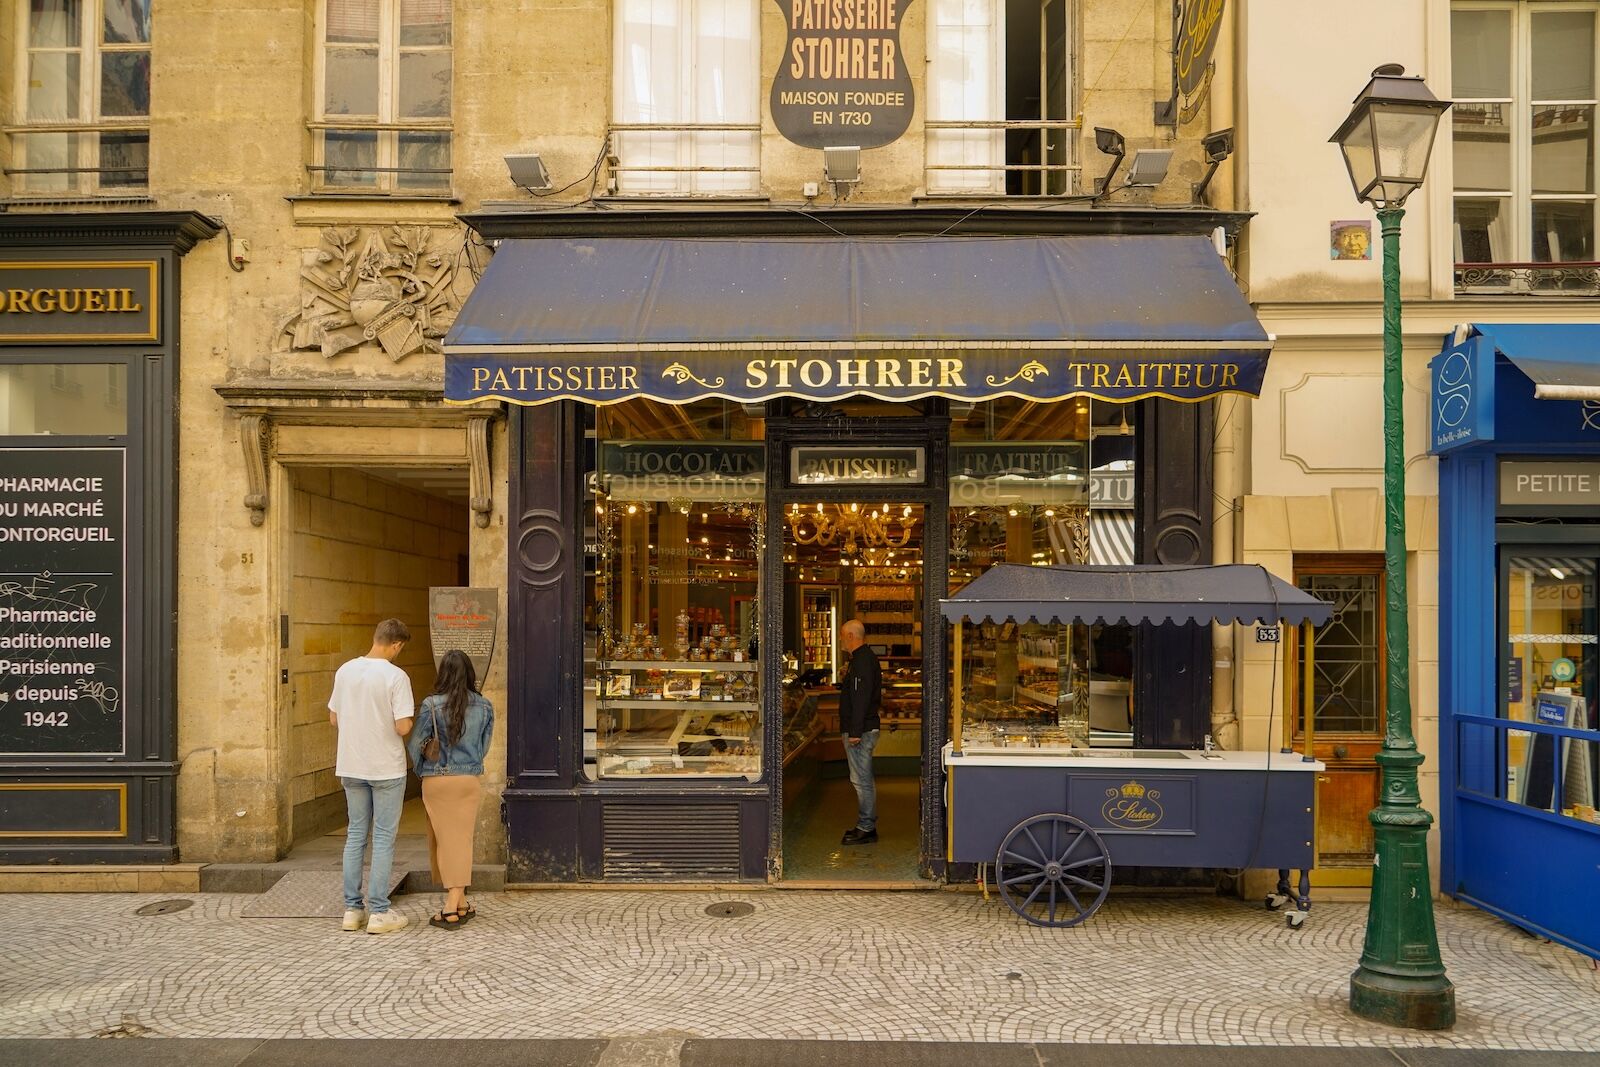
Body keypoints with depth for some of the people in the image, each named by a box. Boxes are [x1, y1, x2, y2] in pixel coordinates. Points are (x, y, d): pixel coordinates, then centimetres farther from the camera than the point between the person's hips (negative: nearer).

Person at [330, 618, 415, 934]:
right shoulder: (395, 676, -15)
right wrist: (410, 720, 2)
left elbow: (333, 719, 10)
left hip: (351, 767, 5)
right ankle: (379, 912, 6)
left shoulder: (345, 671, 2)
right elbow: (402, 727, -19)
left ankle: (352, 909, 18)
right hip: (386, 768, -5)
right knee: (384, 837, 3)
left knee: (356, 834, 14)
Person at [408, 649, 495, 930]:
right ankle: (456, 904, 10)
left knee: (446, 839, 6)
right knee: (462, 839, 10)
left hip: (438, 780, -2)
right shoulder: (484, 707, -1)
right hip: (470, 779, 2)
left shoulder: (432, 705, -10)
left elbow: (415, 744, -5)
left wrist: (421, 771, 13)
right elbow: (484, 746, 8)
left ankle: (457, 905, 8)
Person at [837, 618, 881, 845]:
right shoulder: (866, 657, 17)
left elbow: (861, 698, -24)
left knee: (862, 780, -6)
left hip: (860, 731, -11)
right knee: (864, 779, 16)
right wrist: (845, 680, 13)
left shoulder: (861, 660, -17)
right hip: (864, 729, 11)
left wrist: (855, 732, -24)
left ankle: (866, 829, -1)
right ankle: (867, 825, 23)